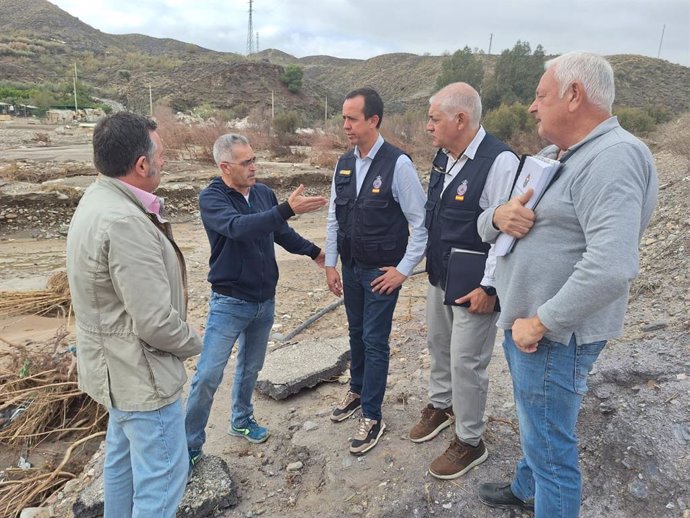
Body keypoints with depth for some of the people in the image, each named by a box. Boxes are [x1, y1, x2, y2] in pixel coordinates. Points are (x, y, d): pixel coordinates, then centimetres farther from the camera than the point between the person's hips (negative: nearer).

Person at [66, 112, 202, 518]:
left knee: (122, 458, 26)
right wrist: (194, 343, -12)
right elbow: (156, 322, -28)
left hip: (116, 367, 10)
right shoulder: (125, 222, -30)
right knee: (162, 478, 5)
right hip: (142, 375, -10)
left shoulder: (98, 200, 3)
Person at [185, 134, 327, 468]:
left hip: (265, 300, 5)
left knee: (250, 368, 20)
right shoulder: (211, 198, -15)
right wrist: (287, 209, -45)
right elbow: (238, 227, -35)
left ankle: (241, 421, 41)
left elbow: (281, 233, 15)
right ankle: (191, 445, 15)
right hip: (229, 303, -5)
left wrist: (313, 251, 4)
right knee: (208, 375, -3)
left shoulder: (264, 193, 1)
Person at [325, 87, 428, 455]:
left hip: (381, 272, -6)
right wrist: (330, 264, 8)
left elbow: (420, 222, -13)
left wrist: (404, 270, -12)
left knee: (375, 340, 1)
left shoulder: (398, 164, -16)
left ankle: (372, 417, 17)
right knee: (356, 333, 19)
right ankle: (357, 391, 40)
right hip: (350, 268, 6)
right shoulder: (344, 164, 3)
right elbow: (333, 218, 9)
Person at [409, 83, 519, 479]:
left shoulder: (499, 161, -23)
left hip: (473, 287, -8)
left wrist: (489, 287, -21)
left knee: (466, 363, 4)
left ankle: (470, 442, 25)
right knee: (439, 346, 23)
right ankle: (441, 405, 47)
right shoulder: (444, 155, 4)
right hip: (439, 276, 8)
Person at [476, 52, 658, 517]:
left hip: (554, 335, -10)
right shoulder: (552, 156, 11)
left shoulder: (613, 157, -20)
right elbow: (484, 227, 13)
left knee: (551, 447, 5)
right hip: (521, 321, 10)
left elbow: (611, 267, -32)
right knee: (532, 422, 28)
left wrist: (539, 323, -23)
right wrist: (499, 216, -11)